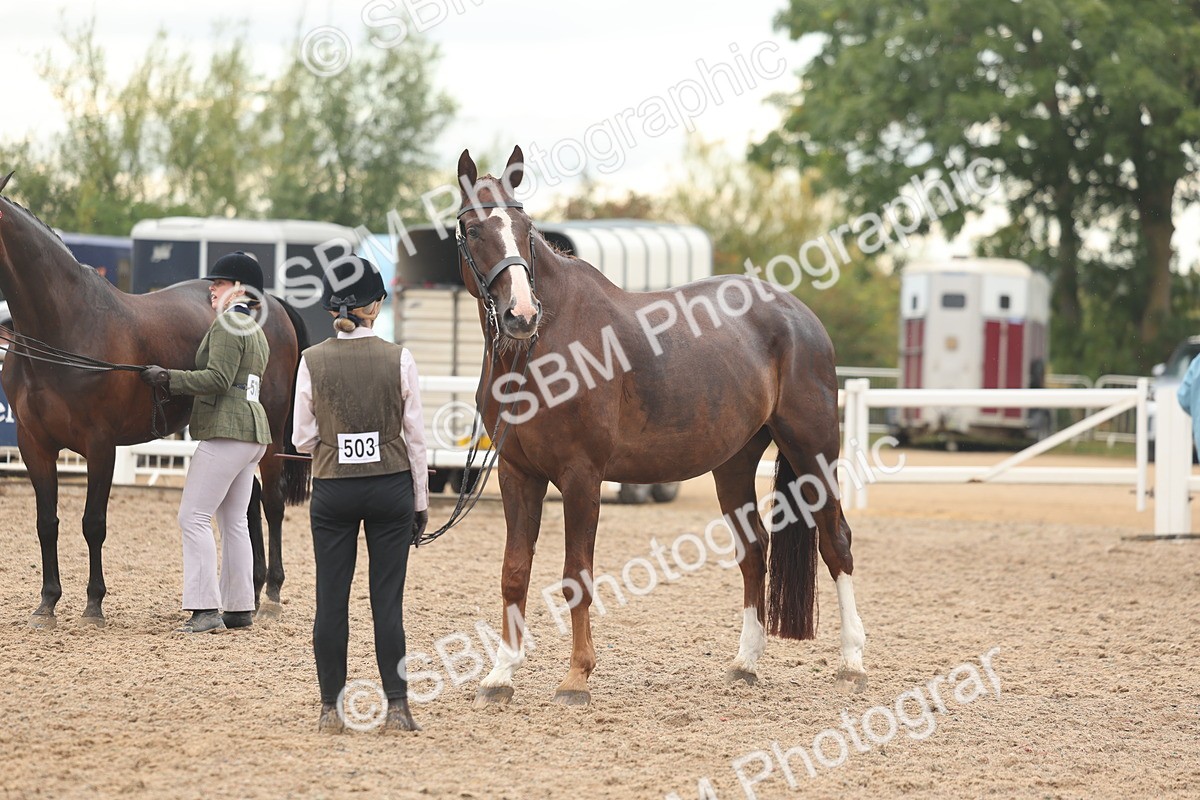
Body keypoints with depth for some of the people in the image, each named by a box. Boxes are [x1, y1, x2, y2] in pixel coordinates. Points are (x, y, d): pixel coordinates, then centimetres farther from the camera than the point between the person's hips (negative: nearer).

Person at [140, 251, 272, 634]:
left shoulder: (226, 324, -11)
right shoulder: (256, 330, 20)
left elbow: (218, 379, -20)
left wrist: (168, 377, -14)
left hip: (226, 431, -10)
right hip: (254, 432, 10)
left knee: (194, 516, -9)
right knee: (234, 520, 13)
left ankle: (206, 609, -14)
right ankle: (240, 608, 14)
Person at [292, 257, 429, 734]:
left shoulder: (312, 362, -6)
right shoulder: (398, 360, -6)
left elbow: (302, 439, -1)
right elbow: (415, 437, -2)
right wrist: (421, 501, 7)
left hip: (333, 490, 0)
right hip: (391, 485, 0)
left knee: (331, 600, 6)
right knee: (387, 599, 3)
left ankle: (331, 708, 7)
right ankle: (397, 706, 1)